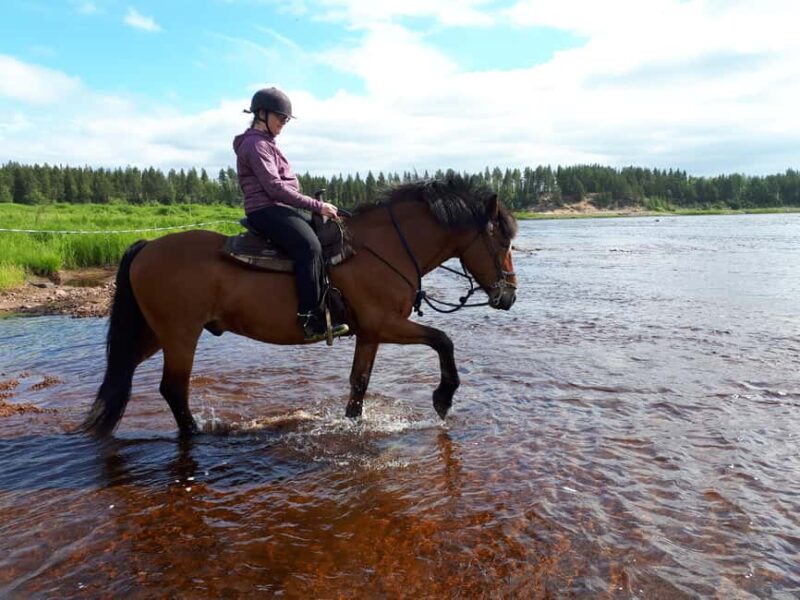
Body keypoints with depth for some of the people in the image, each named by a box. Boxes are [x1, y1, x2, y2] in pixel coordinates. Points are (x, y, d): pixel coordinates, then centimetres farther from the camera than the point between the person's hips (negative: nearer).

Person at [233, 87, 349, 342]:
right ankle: (312, 321, -34)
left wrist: (317, 206, 15)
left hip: (281, 208, 11)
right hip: (266, 210, -11)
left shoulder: (265, 143, 23)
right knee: (310, 247, -31)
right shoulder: (256, 144, -8)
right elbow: (275, 188, -18)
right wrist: (318, 205, -18)